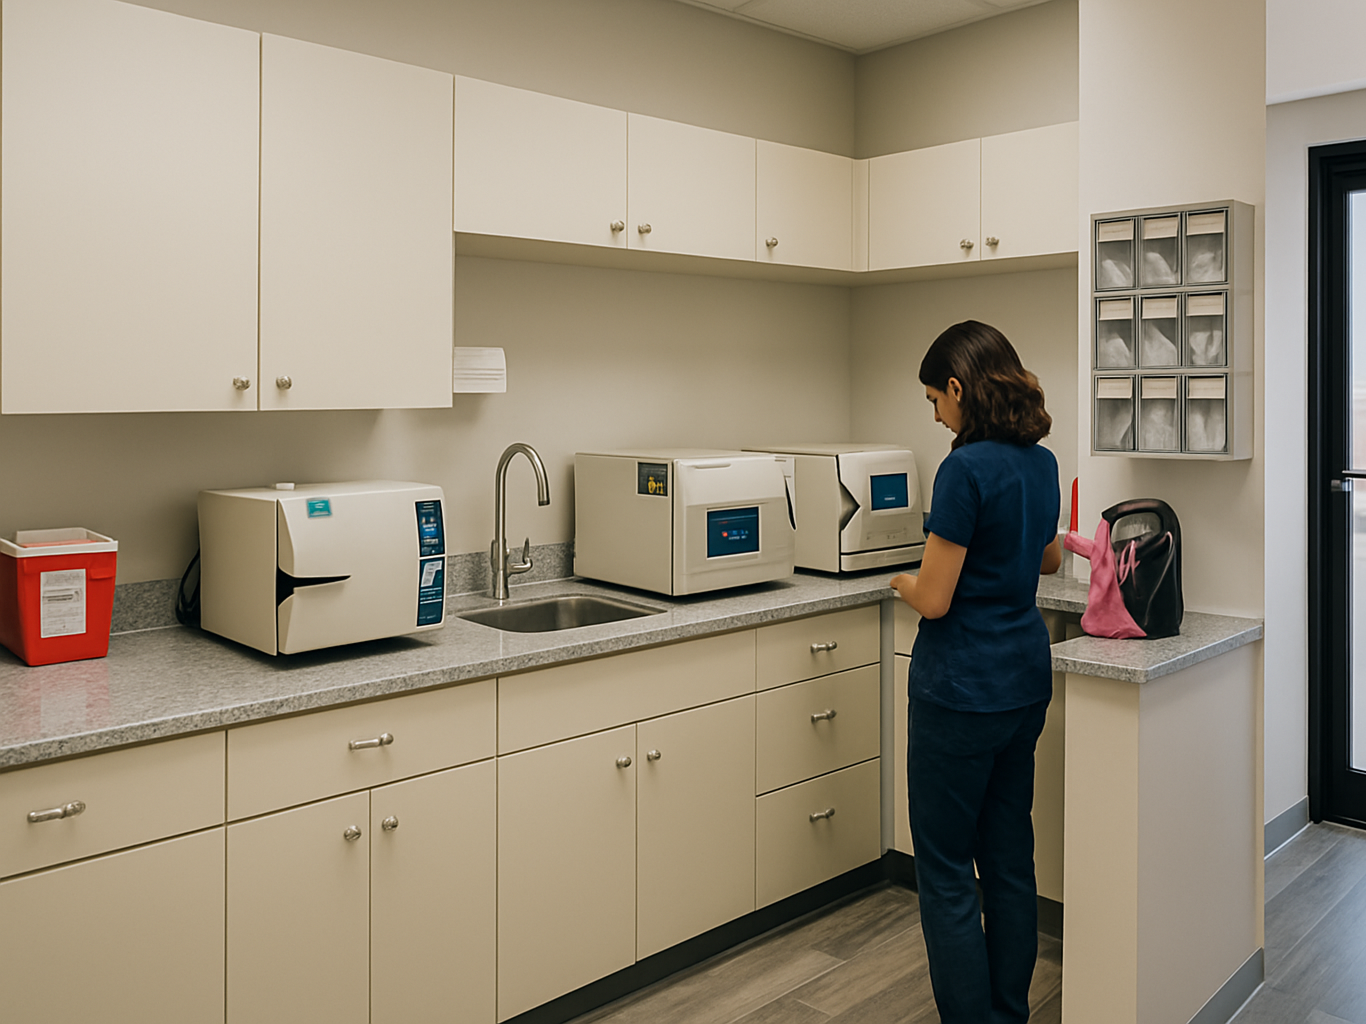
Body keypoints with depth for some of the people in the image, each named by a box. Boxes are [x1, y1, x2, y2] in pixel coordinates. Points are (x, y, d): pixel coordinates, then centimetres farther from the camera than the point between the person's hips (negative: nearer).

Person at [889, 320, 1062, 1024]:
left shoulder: (967, 469, -20)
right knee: (1010, 858, 18)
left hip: (962, 691, -9)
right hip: (1025, 680, 9)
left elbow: (934, 600, -19)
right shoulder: (1041, 463, 6)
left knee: (946, 872, 4)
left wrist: (902, 581, 1)